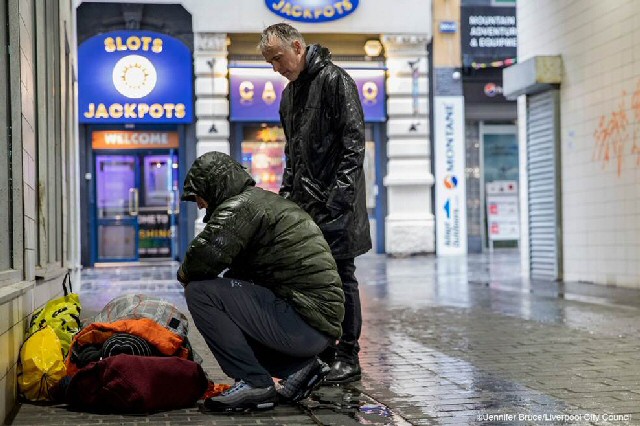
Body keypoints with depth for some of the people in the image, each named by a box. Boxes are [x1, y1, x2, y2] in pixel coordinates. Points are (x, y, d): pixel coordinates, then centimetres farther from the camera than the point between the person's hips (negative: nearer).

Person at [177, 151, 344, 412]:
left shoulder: (240, 206, -9)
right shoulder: (267, 200, 22)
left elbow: (204, 257, -22)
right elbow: (241, 272, 24)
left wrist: (185, 274, 0)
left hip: (302, 325, -10)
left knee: (200, 292, -11)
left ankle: (254, 383, -8)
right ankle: (299, 367, 14)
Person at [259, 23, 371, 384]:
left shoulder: (335, 80, -7)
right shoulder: (290, 93, 19)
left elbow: (354, 141, -13)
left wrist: (340, 193, -19)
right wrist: (286, 193, 15)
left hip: (334, 204, -8)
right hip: (303, 202, 8)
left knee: (340, 275, -3)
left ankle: (348, 359, 4)